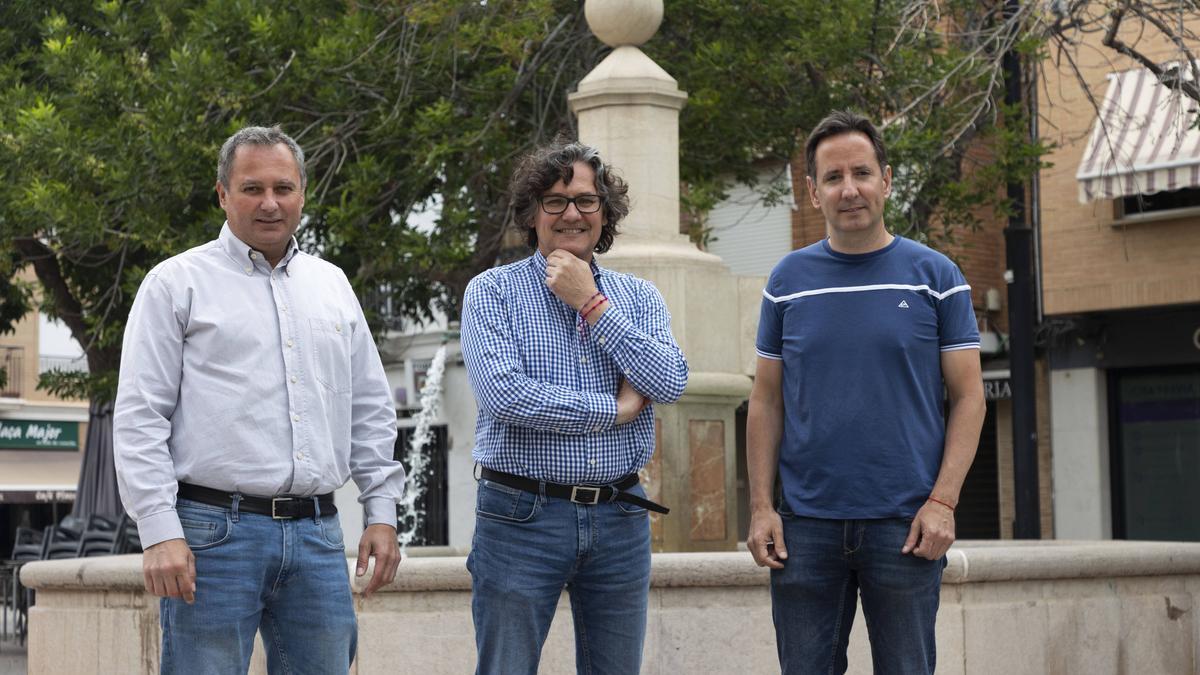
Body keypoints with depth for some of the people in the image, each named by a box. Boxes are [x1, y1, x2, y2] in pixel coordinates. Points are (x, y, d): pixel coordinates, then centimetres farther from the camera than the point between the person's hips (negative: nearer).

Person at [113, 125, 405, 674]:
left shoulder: (332, 285, 17)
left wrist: (382, 511, 12)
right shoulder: (177, 283, 2)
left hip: (317, 533, 5)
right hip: (214, 534, -4)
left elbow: (371, 411, 21)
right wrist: (160, 533, -12)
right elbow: (139, 419, -4)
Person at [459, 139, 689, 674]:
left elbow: (670, 383, -7)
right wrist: (615, 409, -9)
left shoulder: (639, 297, 10)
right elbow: (503, 393, -16)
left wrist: (592, 304, -9)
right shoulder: (492, 291, -1)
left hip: (620, 517, 3)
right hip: (521, 515, -3)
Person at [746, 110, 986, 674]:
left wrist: (943, 502, -9)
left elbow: (968, 397, 1)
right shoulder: (788, 280, 8)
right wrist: (760, 506, 0)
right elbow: (767, 401, 10)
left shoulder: (935, 277, 3)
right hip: (805, 525, 2)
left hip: (906, 524, -1)